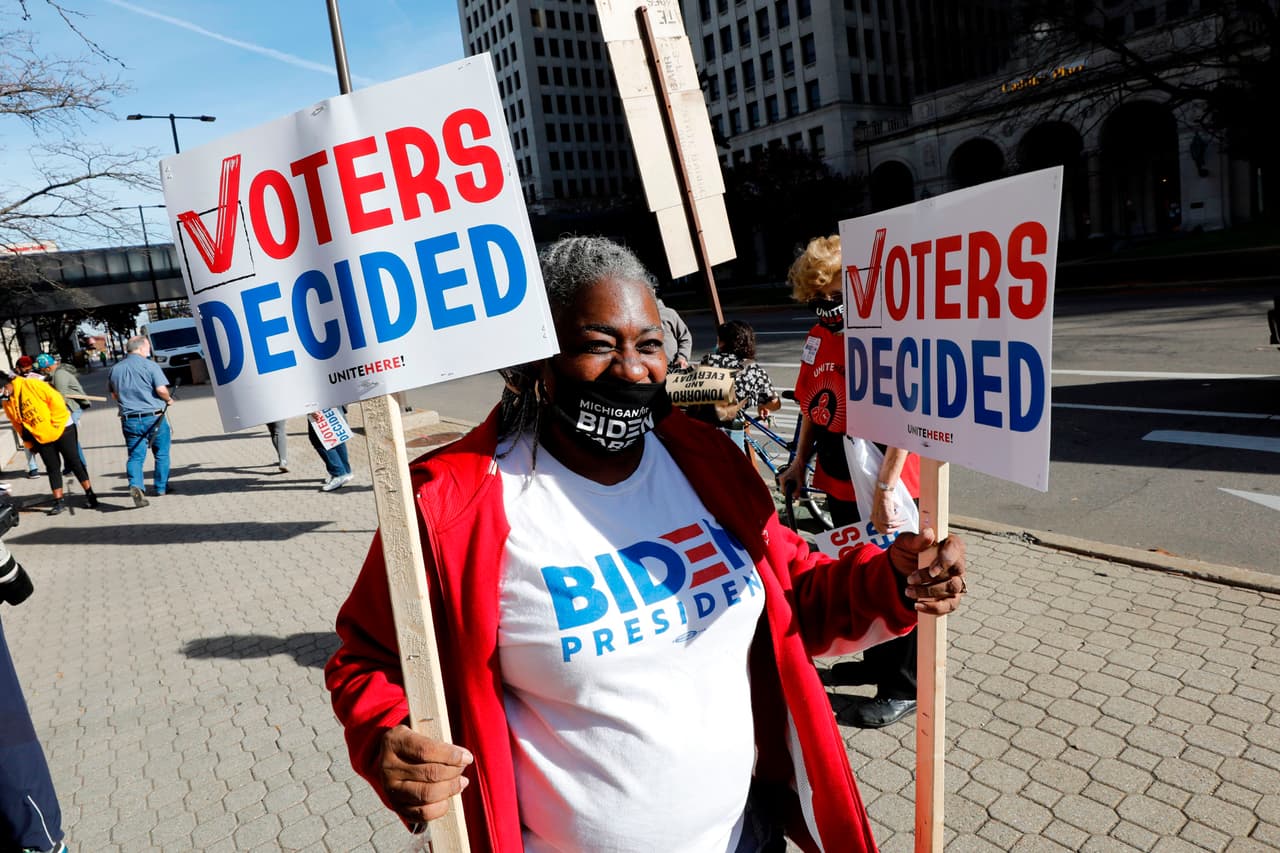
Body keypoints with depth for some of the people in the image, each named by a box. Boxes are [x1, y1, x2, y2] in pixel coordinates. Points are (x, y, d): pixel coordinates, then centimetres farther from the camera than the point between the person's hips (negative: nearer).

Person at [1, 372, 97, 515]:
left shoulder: (32, 385, -16)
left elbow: (56, 400, -17)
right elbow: (19, 425, 11)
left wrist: (55, 424, -15)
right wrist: (29, 443, 11)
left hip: (62, 430, -5)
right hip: (41, 439, 5)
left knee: (74, 463, 1)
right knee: (53, 469, 6)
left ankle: (90, 494, 11)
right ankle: (58, 502, 10)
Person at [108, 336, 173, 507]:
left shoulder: (114, 369, 9)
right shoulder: (150, 365, -9)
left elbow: (114, 396, 17)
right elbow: (161, 390, -18)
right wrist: (168, 400, 1)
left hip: (130, 420, 4)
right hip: (154, 417, -4)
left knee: (135, 456, 5)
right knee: (161, 454, 13)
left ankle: (136, 485, -17)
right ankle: (161, 487, 20)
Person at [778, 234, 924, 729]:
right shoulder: (821, 335, 6)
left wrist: (885, 490, -26)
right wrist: (799, 464, 16)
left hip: (883, 490, -8)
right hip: (840, 483, 8)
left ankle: (902, 688, 23)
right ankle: (876, 661, 42)